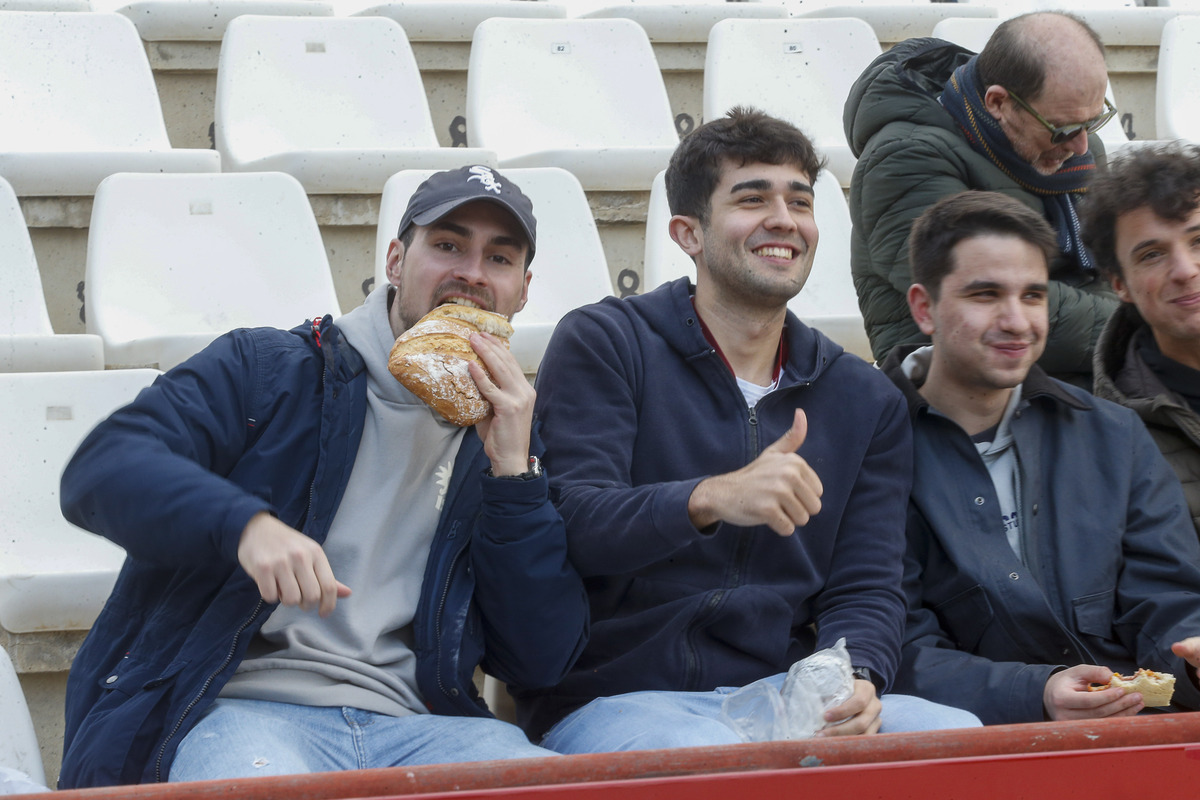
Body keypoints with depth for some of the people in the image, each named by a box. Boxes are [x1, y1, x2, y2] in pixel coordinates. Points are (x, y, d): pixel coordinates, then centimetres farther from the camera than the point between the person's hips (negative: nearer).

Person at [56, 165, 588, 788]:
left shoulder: (504, 439, 21)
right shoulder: (265, 369, 12)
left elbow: (542, 660, 11)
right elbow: (101, 469, -3)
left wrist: (511, 471, 3)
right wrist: (247, 524, -21)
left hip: (411, 726, 2)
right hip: (243, 708, -2)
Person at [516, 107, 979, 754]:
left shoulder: (866, 401, 16)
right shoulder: (601, 343, 2)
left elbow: (865, 587, 10)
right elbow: (568, 525, -12)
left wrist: (853, 676, -14)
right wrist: (709, 500, -30)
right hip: (616, 697, -4)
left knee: (962, 735, -22)